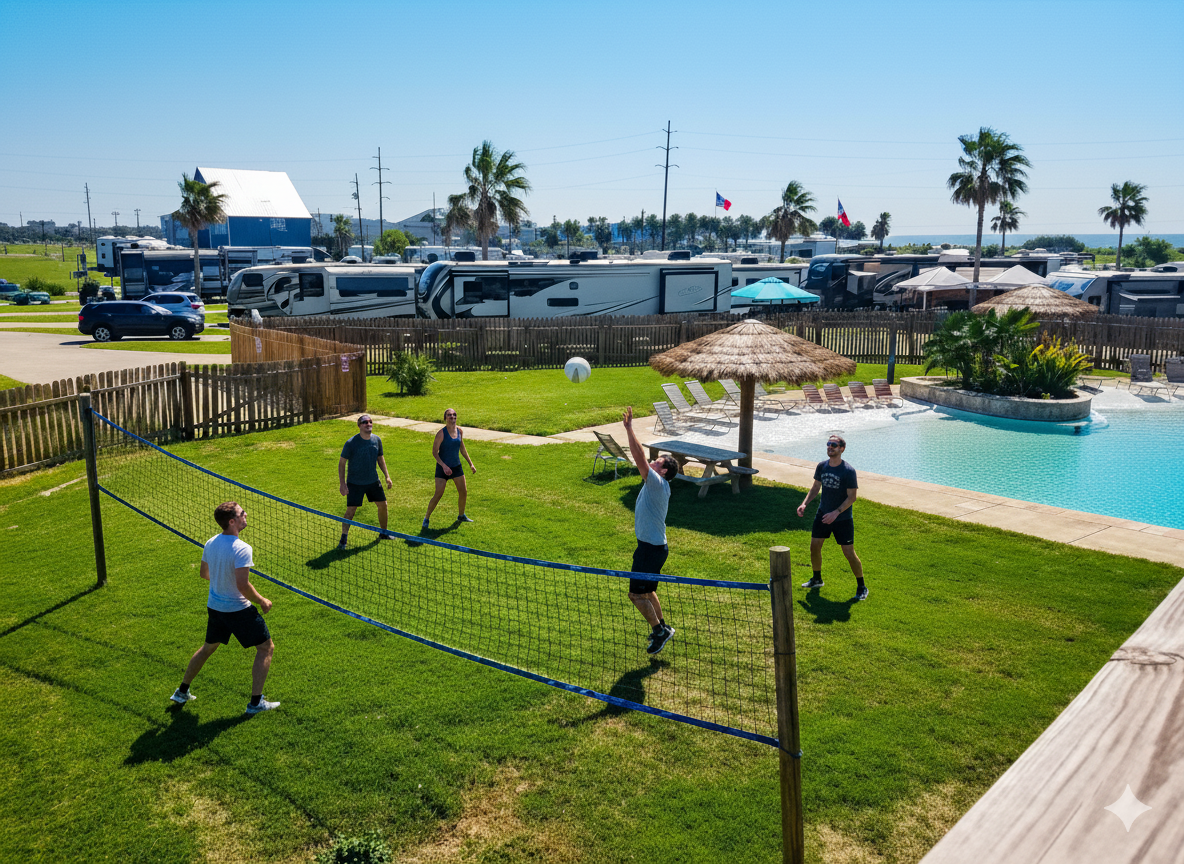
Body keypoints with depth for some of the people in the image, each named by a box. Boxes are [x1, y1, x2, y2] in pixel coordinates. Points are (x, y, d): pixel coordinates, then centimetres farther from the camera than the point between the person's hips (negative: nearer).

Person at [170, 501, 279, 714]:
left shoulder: (210, 543, -1)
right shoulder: (242, 549, -26)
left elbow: (203, 573, 13)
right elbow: (243, 586, -29)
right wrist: (262, 601, -13)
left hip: (214, 607, 8)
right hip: (238, 609, -8)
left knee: (208, 647, 29)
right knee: (266, 648, 6)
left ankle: (182, 692, 40)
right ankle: (256, 702, 5)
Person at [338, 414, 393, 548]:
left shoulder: (377, 440, -1)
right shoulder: (351, 443, -16)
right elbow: (341, 463, -10)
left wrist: (387, 476, 6)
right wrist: (342, 484, -15)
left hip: (373, 481, 5)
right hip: (355, 483, -5)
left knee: (383, 505, 11)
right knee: (350, 510, -7)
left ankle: (383, 533, 31)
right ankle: (344, 539, 6)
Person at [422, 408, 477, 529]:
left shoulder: (460, 431, 2)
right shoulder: (441, 433, -16)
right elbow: (434, 452, -14)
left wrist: (470, 464, 17)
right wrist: (444, 465, -26)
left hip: (456, 466, 6)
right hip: (443, 467, -6)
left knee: (463, 492, 10)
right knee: (438, 494, -9)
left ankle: (461, 516, 31)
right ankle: (426, 518, 8)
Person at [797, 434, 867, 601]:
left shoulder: (848, 471, -18)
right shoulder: (822, 466, -1)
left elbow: (852, 497, -16)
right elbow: (816, 487, 11)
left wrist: (836, 512, -26)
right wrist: (804, 503, -2)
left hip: (843, 519, -6)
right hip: (822, 514, 6)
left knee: (849, 553, -2)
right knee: (814, 547, 11)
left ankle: (861, 588, 15)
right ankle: (817, 579, 33)